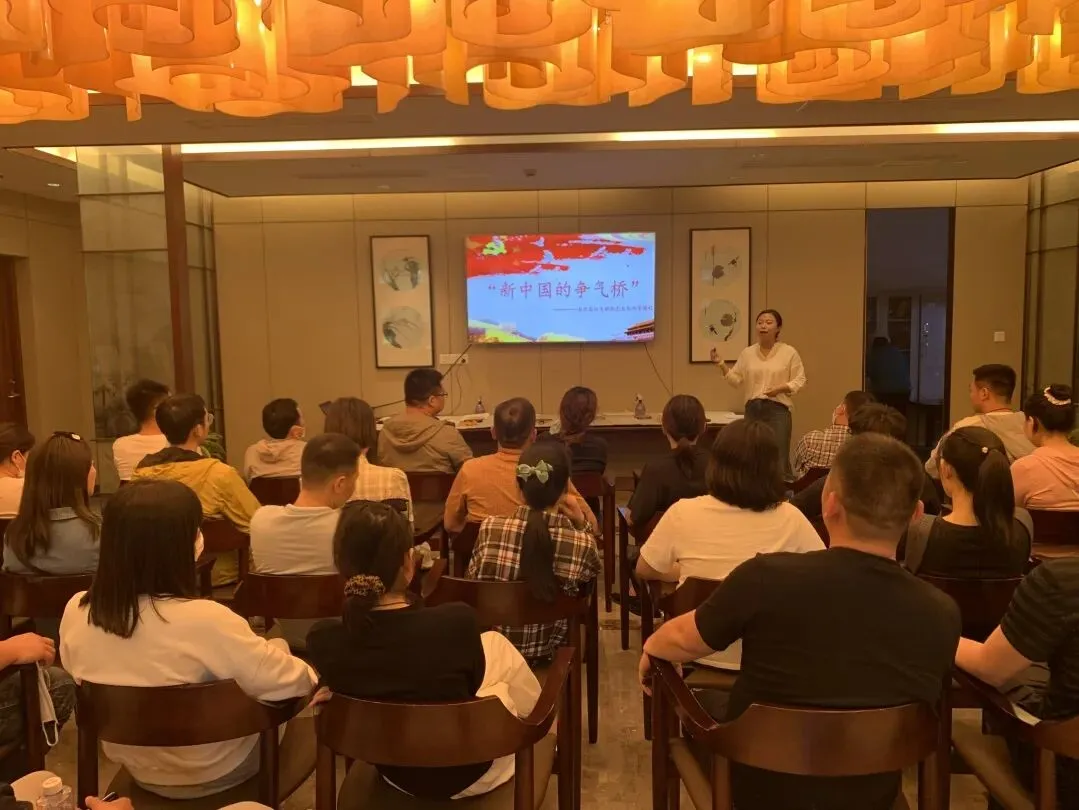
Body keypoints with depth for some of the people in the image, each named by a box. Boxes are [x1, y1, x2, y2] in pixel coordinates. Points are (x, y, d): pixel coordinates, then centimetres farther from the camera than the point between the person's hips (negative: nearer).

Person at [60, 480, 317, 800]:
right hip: (215, 773, -5)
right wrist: (309, 673, -1)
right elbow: (294, 683, -24)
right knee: (280, 648, 18)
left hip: (135, 767, 5)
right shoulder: (205, 620, -34)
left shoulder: (75, 612, -15)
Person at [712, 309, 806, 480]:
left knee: (779, 460, -7)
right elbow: (735, 379, 8)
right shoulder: (747, 353, 10)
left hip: (777, 409, -3)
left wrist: (781, 388, -15)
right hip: (752, 409, 4)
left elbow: (800, 380, 1)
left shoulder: (789, 352, 0)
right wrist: (720, 364, -6)